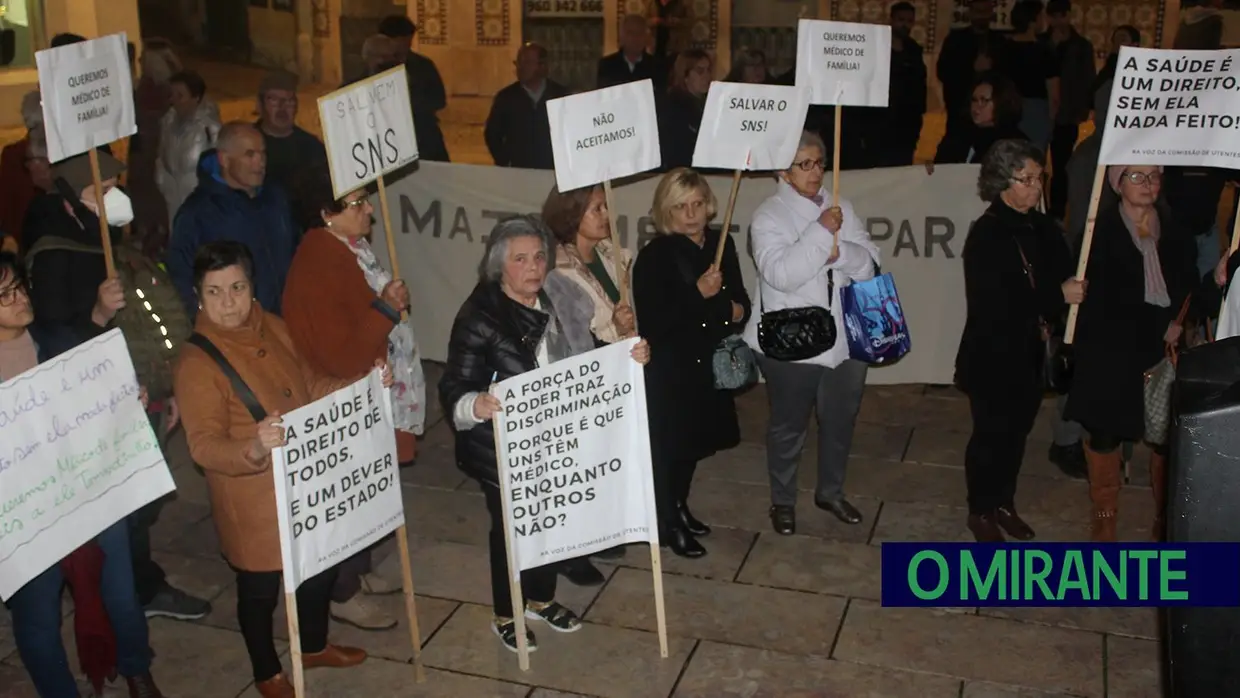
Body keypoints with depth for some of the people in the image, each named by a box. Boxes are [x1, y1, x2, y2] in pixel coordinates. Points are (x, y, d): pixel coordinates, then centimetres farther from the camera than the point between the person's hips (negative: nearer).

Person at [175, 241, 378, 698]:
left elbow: (309, 387, 11)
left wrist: (363, 384, -3)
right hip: (253, 500, -7)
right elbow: (204, 446, -26)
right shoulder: (196, 363, -21)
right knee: (260, 588, 13)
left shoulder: (273, 328, -1)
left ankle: (314, 647, 49)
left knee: (321, 567, 23)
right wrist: (254, 449, -45)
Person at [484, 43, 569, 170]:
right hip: (518, 170, 0)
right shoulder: (505, 97, 2)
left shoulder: (560, 94, 3)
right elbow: (492, 134, 9)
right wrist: (504, 163, 0)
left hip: (554, 169, 0)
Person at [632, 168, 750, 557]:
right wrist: (698, 293, -27)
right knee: (669, 445, 4)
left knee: (695, 441, 19)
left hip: (709, 362, 7)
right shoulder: (654, 256, -16)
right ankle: (668, 524, 22)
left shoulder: (722, 244, 3)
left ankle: (680, 509, 40)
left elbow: (738, 294, 16)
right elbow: (652, 322, -23)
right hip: (669, 368, -7)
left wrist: (739, 310, -7)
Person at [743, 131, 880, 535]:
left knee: (840, 421, 19)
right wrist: (821, 232, -25)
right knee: (789, 426, 11)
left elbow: (870, 261, -2)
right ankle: (783, 501, 31)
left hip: (846, 338, 5)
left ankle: (831, 492, 41)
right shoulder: (768, 216, -10)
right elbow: (780, 274, -24)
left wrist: (837, 252, -20)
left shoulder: (841, 208, 5)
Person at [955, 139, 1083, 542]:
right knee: (991, 434, 6)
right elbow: (995, 304, -24)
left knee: (1017, 432, 16)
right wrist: (1058, 296, -25)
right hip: (991, 356, -6)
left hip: (1028, 352, 6)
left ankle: (1004, 504, 34)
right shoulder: (986, 235, -16)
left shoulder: (1041, 228, 2)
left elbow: (1061, 275, 5)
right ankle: (980, 512, 23)